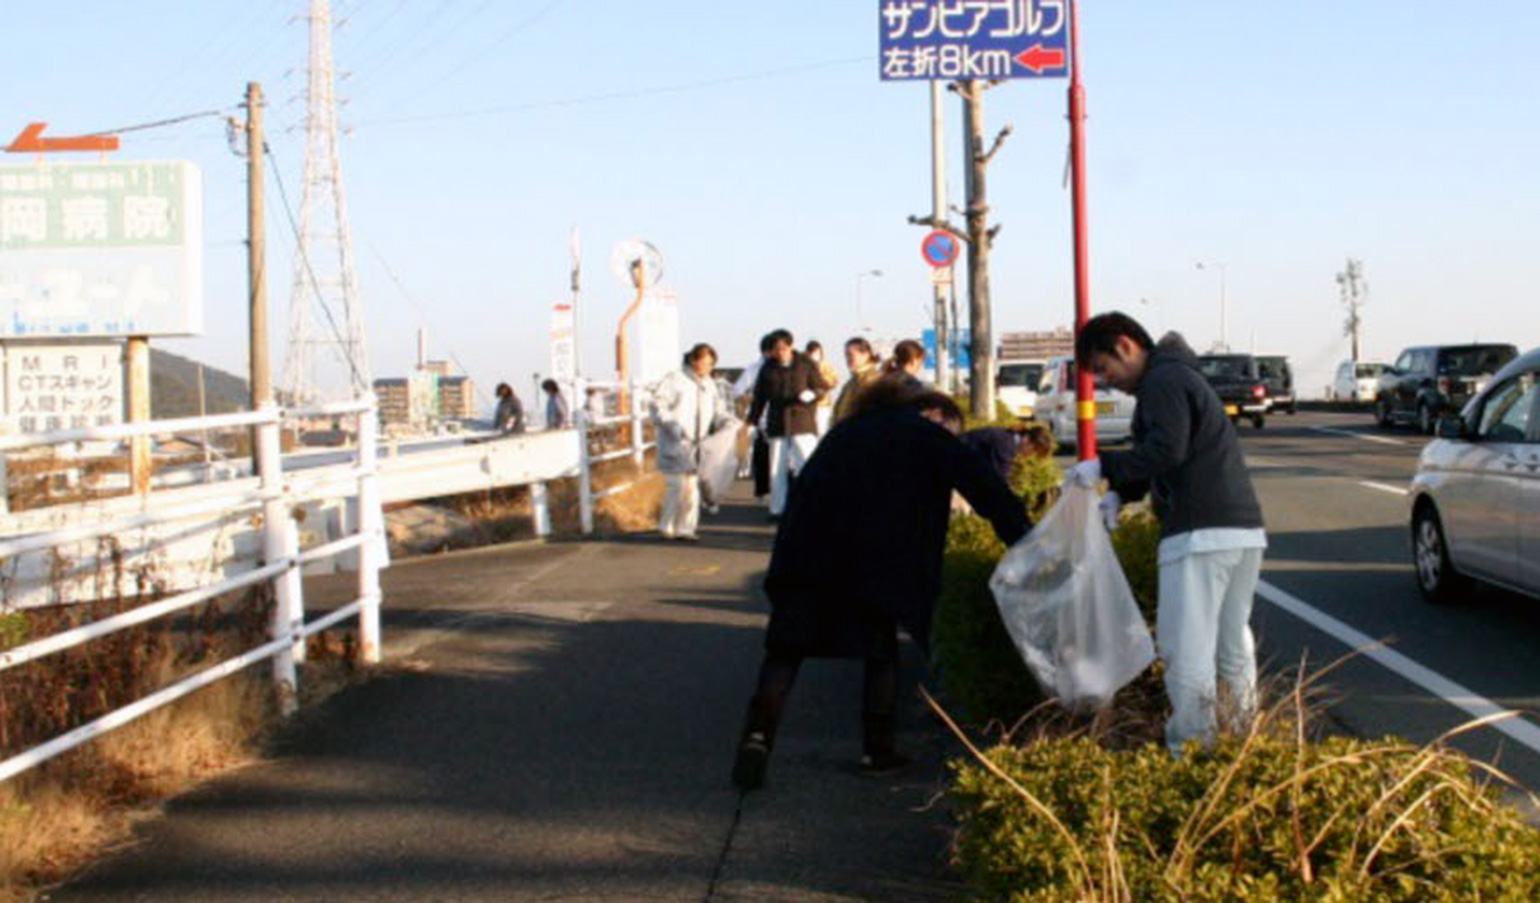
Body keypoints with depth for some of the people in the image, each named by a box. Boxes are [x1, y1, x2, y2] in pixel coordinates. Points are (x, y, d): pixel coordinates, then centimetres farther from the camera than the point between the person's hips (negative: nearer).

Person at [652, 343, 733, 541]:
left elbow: (717, 409, 16)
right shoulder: (675, 380, -7)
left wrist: (727, 422, -4)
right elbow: (658, 406, -12)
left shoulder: (708, 384, 15)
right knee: (677, 486, -8)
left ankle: (685, 528, 11)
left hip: (697, 446, 6)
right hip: (675, 445, -6)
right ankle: (667, 526, 6)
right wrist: (672, 425, -24)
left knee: (693, 487, 4)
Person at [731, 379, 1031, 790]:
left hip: (804, 552, 4)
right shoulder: (926, 434, 15)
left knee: (787, 647, 3)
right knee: (881, 649, 15)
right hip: (873, 560, -4)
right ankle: (877, 747, 16)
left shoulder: (848, 429, 31)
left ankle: (759, 730, -16)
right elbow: (984, 487, 6)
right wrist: (1023, 543, 9)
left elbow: (809, 484, 28)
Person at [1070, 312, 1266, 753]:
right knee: (1233, 644, 18)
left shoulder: (1162, 382, -8)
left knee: (1187, 650, -8)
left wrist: (1105, 467, -17)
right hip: (1244, 529, 11)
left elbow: (1167, 449, -22)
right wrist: (1120, 494, 10)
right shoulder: (1180, 376, 25)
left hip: (1201, 533, -11)